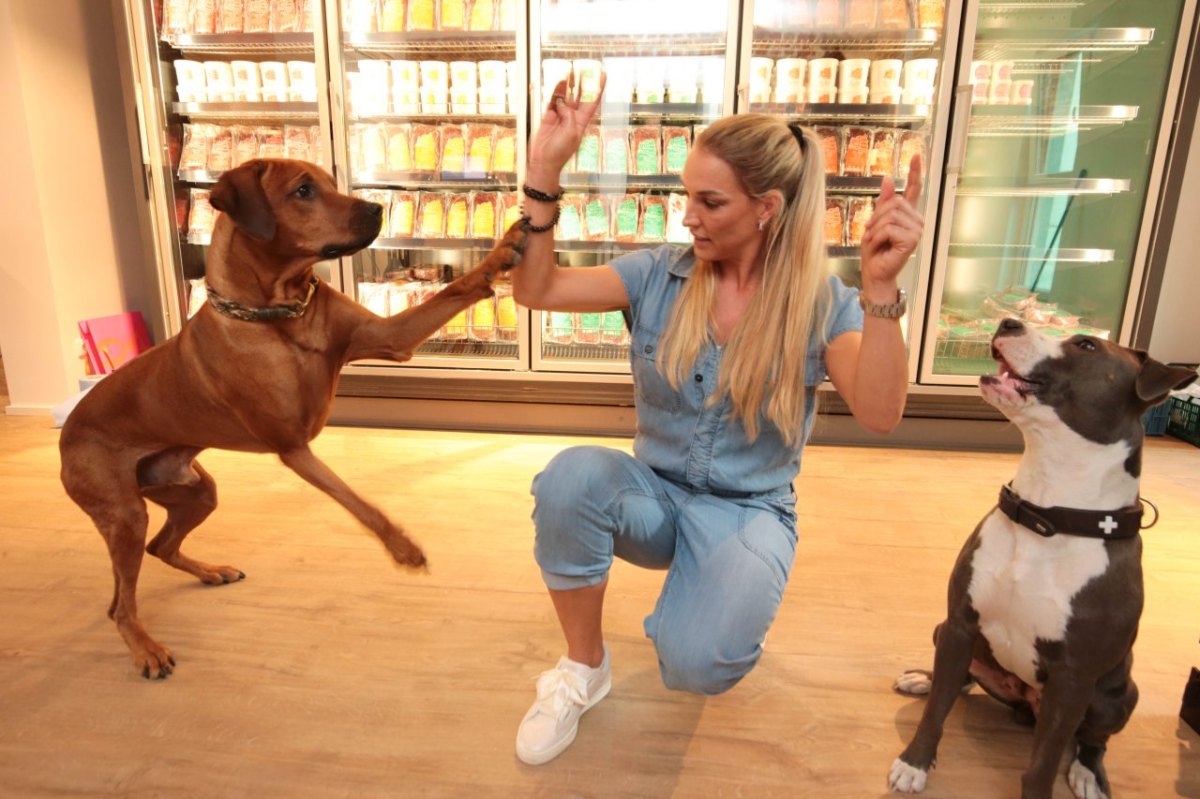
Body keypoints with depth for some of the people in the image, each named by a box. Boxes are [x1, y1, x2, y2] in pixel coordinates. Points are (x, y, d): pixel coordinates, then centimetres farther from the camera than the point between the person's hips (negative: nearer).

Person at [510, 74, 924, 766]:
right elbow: (535, 289, -9)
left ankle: (739, 589, 11)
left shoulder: (822, 302, -8)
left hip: (749, 511, -2)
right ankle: (585, 669, -7)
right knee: (571, 475, -32)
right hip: (653, 495, 3)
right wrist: (545, 172, -20)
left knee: (696, 664, -29)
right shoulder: (660, 276, -3)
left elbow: (879, 413, -23)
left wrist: (881, 288, -36)